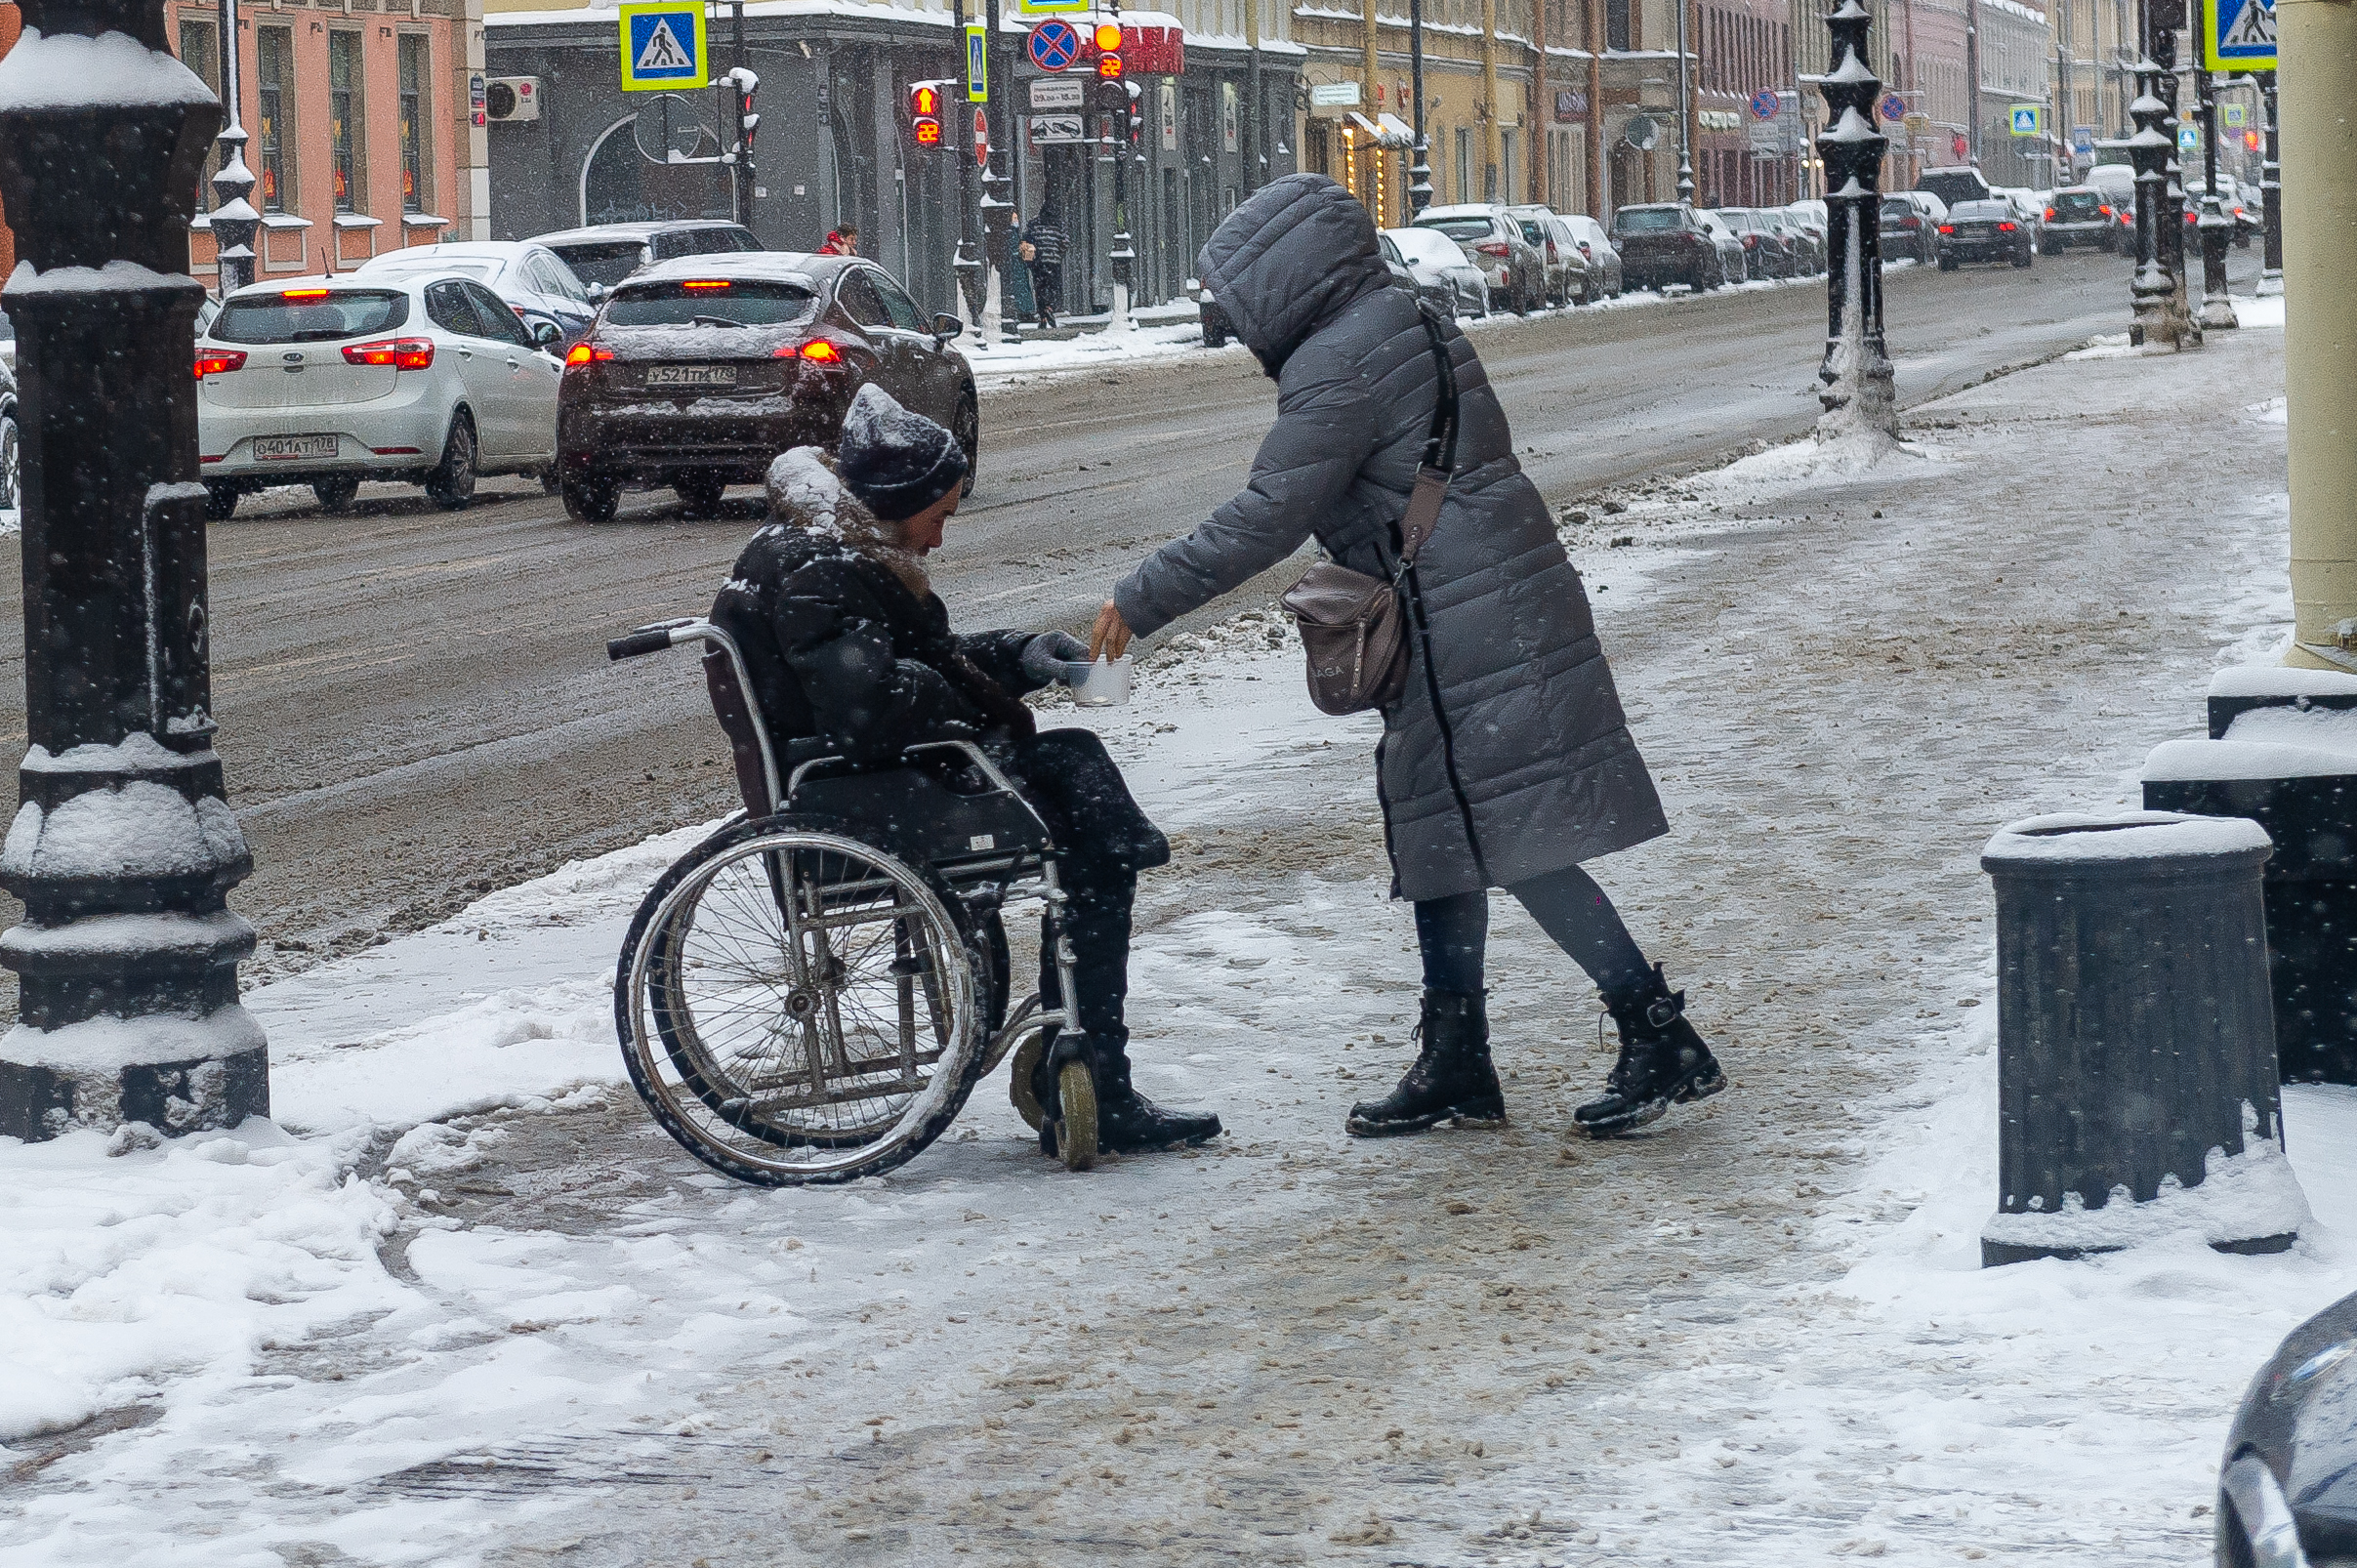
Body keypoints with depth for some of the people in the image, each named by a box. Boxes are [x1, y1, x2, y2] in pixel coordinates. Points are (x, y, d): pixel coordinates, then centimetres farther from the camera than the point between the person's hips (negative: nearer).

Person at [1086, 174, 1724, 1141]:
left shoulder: (1337, 363, -15)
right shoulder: (1402, 325, 15)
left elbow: (1270, 516, -19)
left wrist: (1144, 600, -14)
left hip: (1467, 631, -10)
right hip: (1461, 630, 10)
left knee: (1516, 845, -9)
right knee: (1441, 836, 15)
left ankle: (1662, 1041, -9)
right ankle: (1455, 1067, 20)